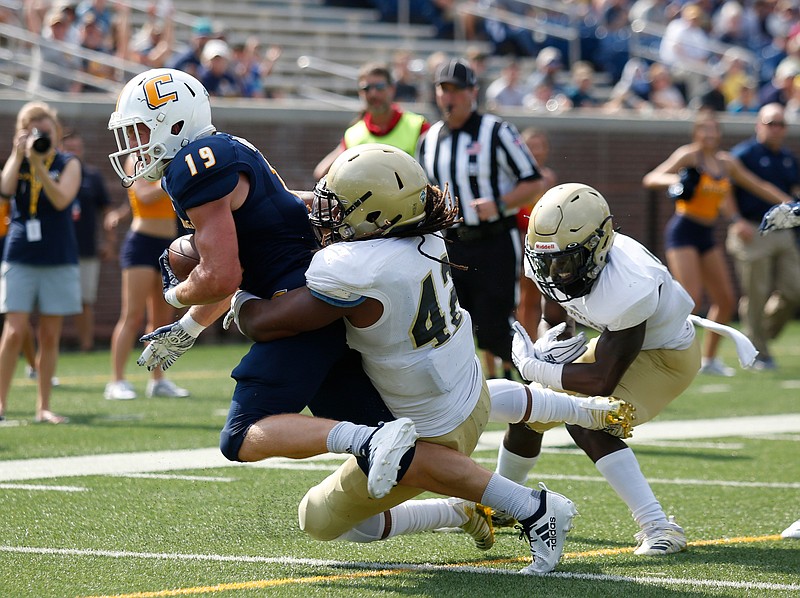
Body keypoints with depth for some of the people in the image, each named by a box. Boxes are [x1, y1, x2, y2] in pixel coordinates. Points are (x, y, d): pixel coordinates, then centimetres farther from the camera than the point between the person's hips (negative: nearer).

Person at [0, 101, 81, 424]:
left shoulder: (68, 163, 3)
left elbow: (61, 200, -15)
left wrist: (40, 164, -21)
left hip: (58, 260, 0)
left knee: (50, 336, 3)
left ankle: (43, 407, 10)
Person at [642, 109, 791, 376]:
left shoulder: (726, 162, 11)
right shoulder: (689, 155, -7)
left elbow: (759, 187, 20)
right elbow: (650, 179, -16)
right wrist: (673, 180, -36)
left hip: (706, 236, 7)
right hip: (683, 231, -7)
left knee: (726, 300, 6)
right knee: (693, 300, -17)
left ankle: (709, 359, 19)